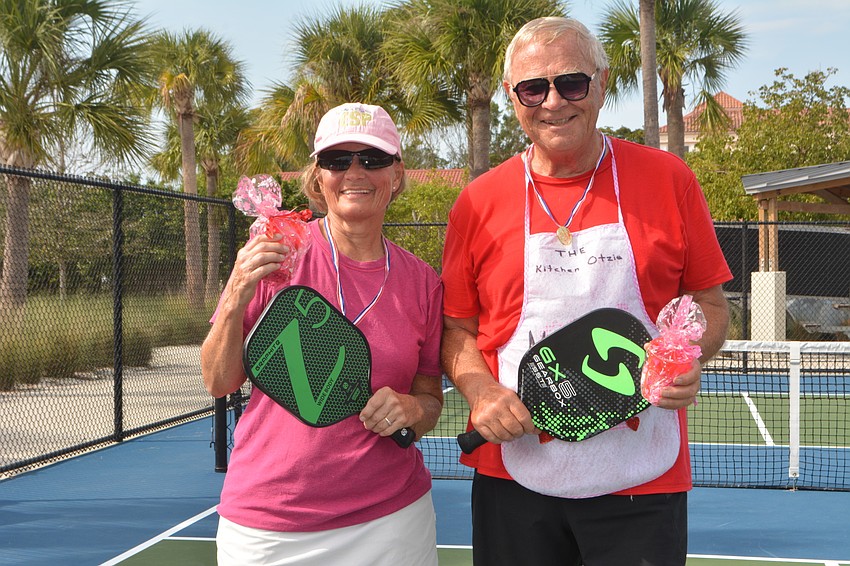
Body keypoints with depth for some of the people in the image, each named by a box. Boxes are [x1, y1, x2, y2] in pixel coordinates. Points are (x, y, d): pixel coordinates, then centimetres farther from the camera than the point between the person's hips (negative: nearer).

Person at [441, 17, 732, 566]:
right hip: (514, 476, 1)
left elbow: (710, 303, 7)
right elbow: (456, 326, 8)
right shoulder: (478, 202, 1)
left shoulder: (667, 179, 0)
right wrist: (479, 390, -10)